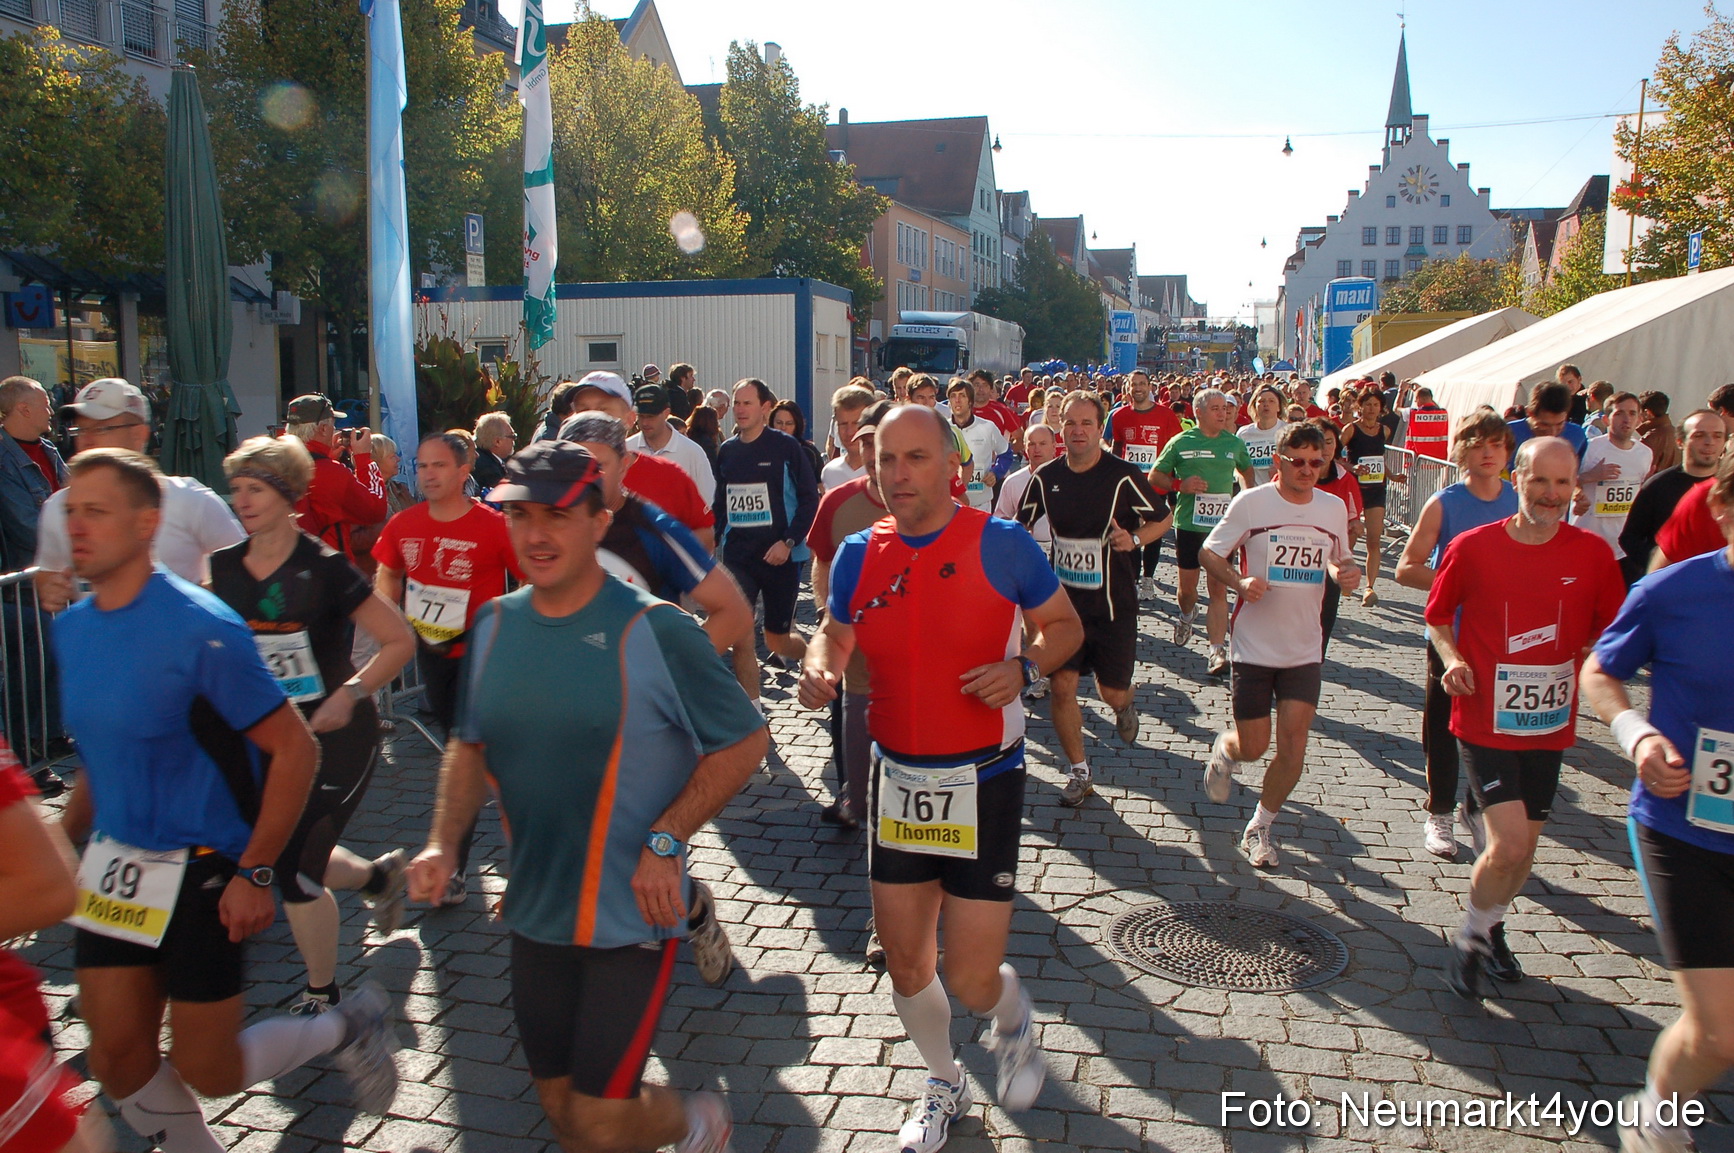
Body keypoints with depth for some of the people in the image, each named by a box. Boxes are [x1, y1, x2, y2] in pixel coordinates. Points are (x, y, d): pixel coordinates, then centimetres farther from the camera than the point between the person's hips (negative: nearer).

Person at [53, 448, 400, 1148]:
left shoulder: (200, 629, -19)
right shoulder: (72, 628, 3)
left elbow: (294, 748, -18)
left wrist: (255, 874, -18)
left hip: (203, 871, -6)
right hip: (113, 865, 6)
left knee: (207, 1071, 2)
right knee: (117, 1059, 9)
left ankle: (350, 1027, 27)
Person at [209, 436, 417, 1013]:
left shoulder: (324, 567, -14)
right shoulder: (225, 566, 1)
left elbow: (400, 641, -13)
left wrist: (349, 693, -23)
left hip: (336, 734, -6)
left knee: (295, 867, -4)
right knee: (284, 856, 13)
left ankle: (322, 997, 18)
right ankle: (380, 873, 43)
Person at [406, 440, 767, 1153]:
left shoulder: (654, 630, -17)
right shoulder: (495, 625, 0)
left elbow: (745, 740, -11)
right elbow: (470, 746, 12)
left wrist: (666, 841, -19)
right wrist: (443, 843, -2)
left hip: (631, 917, -5)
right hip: (535, 914, 6)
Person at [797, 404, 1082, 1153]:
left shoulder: (1001, 544, -12)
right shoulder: (860, 554, -1)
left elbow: (1066, 626, 0)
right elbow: (835, 636, 12)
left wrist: (1024, 667, -20)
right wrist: (819, 671, -11)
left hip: (982, 784, -4)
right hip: (897, 781, 4)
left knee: (971, 981, -3)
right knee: (905, 966, 14)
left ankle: (1013, 1020, 35)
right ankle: (944, 1085, 43)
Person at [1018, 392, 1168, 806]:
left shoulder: (1123, 475, -11)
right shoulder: (1046, 477, 0)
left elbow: (1163, 519, 0)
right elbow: (1021, 526, 13)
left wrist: (1134, 539, -19)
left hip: (1113, 601, -2)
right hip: (1064, 600, 2)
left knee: (1112, 692, 5)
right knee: (1060, 686, -3)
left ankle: (1125, 707, 46)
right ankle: (1079, 772, 16)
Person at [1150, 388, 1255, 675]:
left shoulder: (1235, 443, 7)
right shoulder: (1181, 442, -1)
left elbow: (1246, 470, 26)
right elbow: (1154, 476, 4)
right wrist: (1180, 484, -14)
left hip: (1223, 525, 1)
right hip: (1188, 523, -1)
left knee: (1219, 589, -5)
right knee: (1187, 585, 11)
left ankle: (1217, 650, -8)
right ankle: (1187, 615, 45)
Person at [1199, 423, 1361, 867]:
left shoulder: (1334, 507, 4)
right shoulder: (1251, 503, -8)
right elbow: (1208, 553, -3)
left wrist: (1346, 574, -5)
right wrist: (1240, 583, -22)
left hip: (1305, 650, 3)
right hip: (1254, 644, -3)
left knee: (1294, 743, -3)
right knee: (1253, 747, 3)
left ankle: (1260, 827, 18)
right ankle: (1225, 751, 42)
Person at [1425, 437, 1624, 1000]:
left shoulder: (1592, 553, -3)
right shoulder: (1472, 547, -9)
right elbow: (1437, 614, 4)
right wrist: (1451, 657, -13)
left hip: (1549, 723, 4)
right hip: (1486, 720, -3)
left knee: (1524, 846, 15)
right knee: (1508, 846, -12)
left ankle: (1491, 927, 42)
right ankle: (1470, 938, 14)